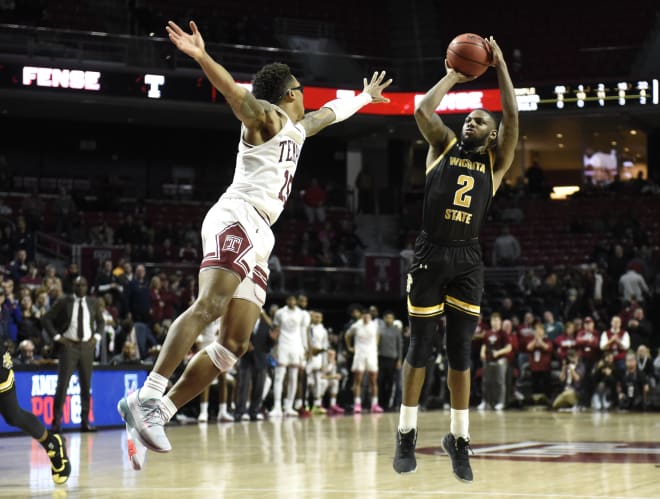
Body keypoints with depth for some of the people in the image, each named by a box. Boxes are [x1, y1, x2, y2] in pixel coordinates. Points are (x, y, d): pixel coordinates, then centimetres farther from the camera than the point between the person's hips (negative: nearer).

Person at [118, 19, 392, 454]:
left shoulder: (298, 128, 30)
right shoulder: (266, 116, 4)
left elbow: (333, 112, 51)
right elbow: (233, 91, -16)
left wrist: (366, 97, 67)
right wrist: (202, 57, -34)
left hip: (258, 238, 9)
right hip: (238, 218, -9)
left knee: (236, 343, -3)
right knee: (210, 305, -29)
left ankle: (157, 412, -10)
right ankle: (148, 397, -37)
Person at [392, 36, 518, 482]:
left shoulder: (496, 161, 11)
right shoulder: (444, 146, 12)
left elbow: (513, 118, -2)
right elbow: (423, 110, -4)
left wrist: (500, 67, -1)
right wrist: (453, 77, 7)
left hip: (467, 260, 1)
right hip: (430, 254, -1)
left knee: (460, 352, 2)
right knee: (420, 346, 3)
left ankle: (459, 439, 9)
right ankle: (407, 434, 11)